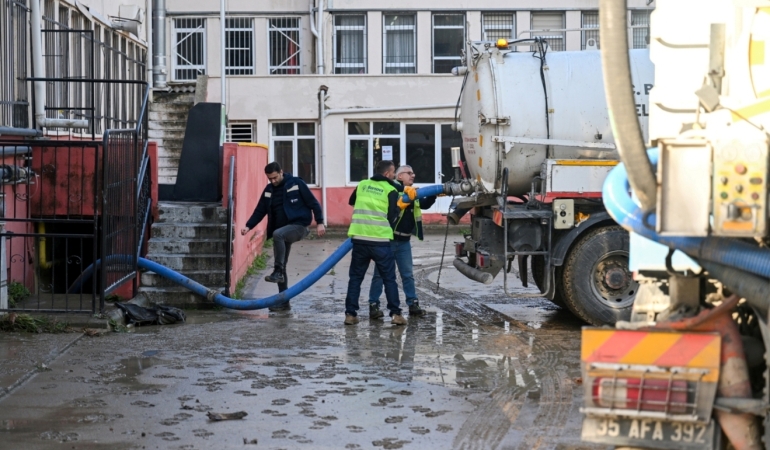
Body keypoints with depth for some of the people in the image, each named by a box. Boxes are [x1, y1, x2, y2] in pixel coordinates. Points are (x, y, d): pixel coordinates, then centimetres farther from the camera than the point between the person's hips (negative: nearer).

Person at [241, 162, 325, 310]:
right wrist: (248, 226, -4)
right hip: (282, 232, 7)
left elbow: (313, 203, -7)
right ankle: (284, 301, 13)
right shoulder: (268, 190, 9)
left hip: (298, 226, -7)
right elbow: (260, 211, 11)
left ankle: (278, 271, -29)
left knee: (277, 234, -36)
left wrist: (319, 222, -15)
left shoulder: (296, 183, -7)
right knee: (281, 267, 6)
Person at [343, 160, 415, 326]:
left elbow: (351, 201, 30)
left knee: (355, 277, 11)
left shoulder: (362, 185, 11)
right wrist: (399, 206, 13)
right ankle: (395, 314, 4)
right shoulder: (391, 191, -1)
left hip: (359, 239, 3)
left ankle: (350, 314, 8)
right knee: (389, 278, 7)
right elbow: (392, 218, -5)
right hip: (380, 240, -3)